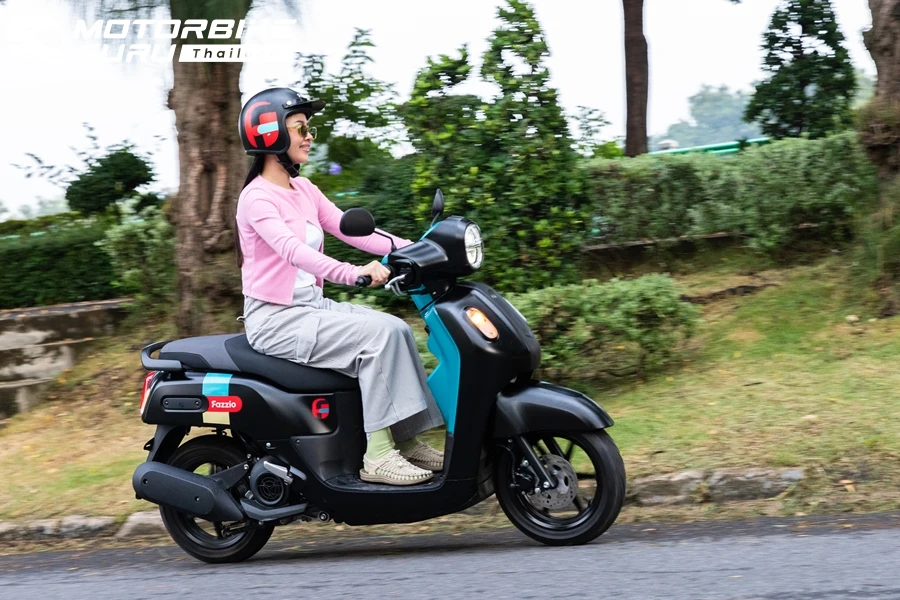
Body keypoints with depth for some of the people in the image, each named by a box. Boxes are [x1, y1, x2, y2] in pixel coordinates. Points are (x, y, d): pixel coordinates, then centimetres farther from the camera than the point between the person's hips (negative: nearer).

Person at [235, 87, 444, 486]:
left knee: (397, 329, -8)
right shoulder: (256, 198, -14)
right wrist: (353, 273, -46)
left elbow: (350, 229, 5)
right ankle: (376, 453, -21)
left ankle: (406, 439, -4)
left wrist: (412, 249, -9)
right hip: (275, 319, -8)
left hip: (312, 306, 8)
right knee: (379, 334, -22)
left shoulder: (305, 191, 13)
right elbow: (291, 249, -31)